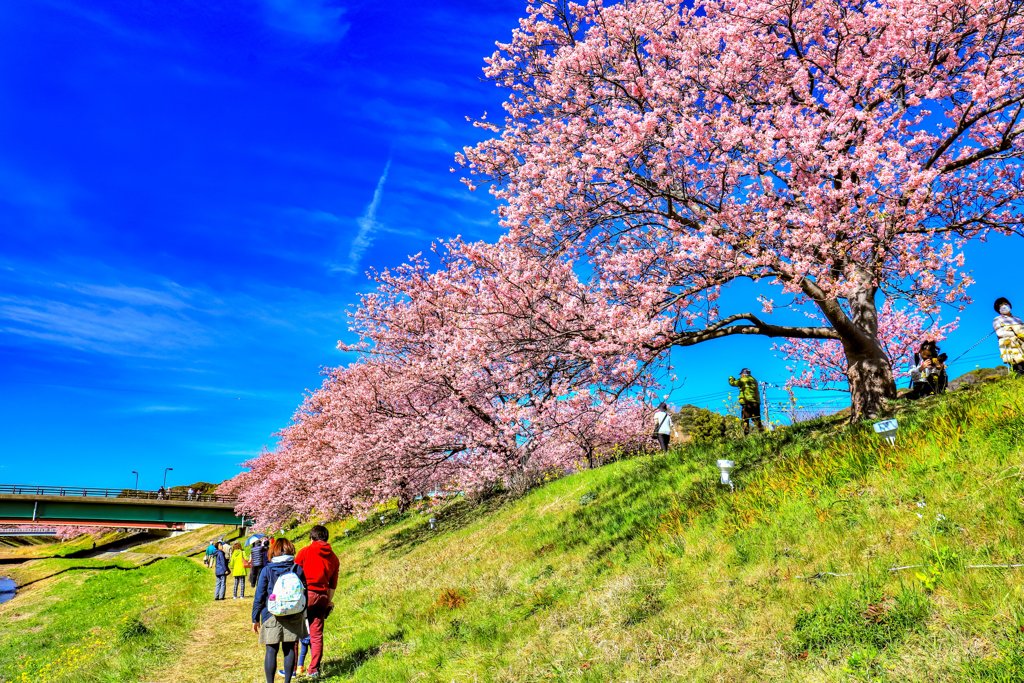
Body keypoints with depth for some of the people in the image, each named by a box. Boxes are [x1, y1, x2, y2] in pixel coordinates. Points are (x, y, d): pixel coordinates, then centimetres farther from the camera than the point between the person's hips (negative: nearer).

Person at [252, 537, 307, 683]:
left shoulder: (267, 570, -4)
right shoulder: (298, 569, 1)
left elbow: (259, 596, -2)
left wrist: (255, 618, 7)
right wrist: (303, 615, 17)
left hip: (272, 615, -2)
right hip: (293, 616, 2)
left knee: (271, 650, 5)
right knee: (289, 649, 10)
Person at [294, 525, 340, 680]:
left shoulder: (305, 551, -1)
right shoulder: (333, 558, 11)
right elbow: (333, 584, 14)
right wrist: (329, 602, 23)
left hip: (305, 594, -4)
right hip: (322, 597, 4)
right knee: (317, 634, 10)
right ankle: (314, 669, 12)